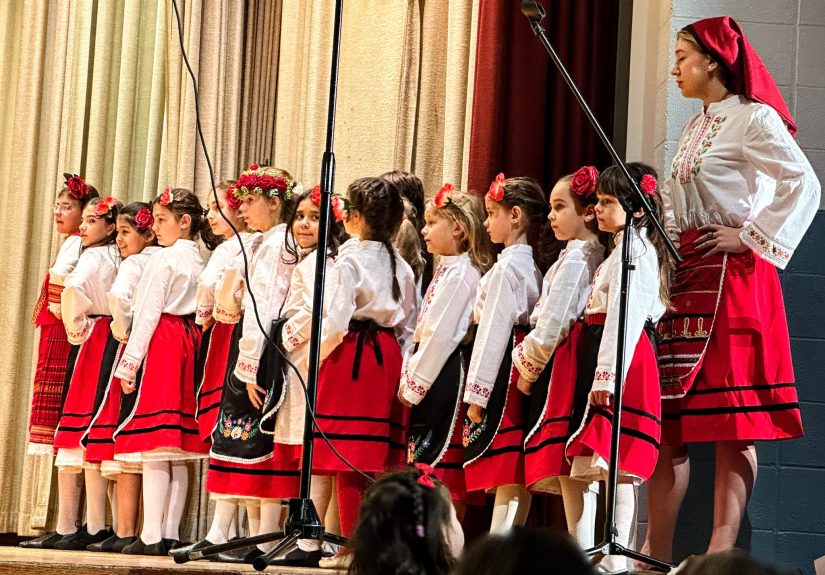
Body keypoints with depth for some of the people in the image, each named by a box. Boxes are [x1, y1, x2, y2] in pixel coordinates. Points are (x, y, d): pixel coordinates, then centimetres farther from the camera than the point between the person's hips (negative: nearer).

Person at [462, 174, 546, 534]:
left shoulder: (506, 267, -11)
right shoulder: (533, 266, 15)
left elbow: (493, 331, -15)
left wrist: (476, 393, -14)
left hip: (503, 372, -9)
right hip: (524, 371, 9)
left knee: (505, 475, -11)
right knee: (519, 472, 7)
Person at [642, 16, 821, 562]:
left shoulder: (753, 118, -7)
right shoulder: (695, 127, 18)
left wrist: (752, 237, -16)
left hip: (731, 274, -8)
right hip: (685, 274, 9)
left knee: (732, 417, -7)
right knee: (667, 412, 4)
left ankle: (723, 550, -7)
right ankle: (657, 551, 7)